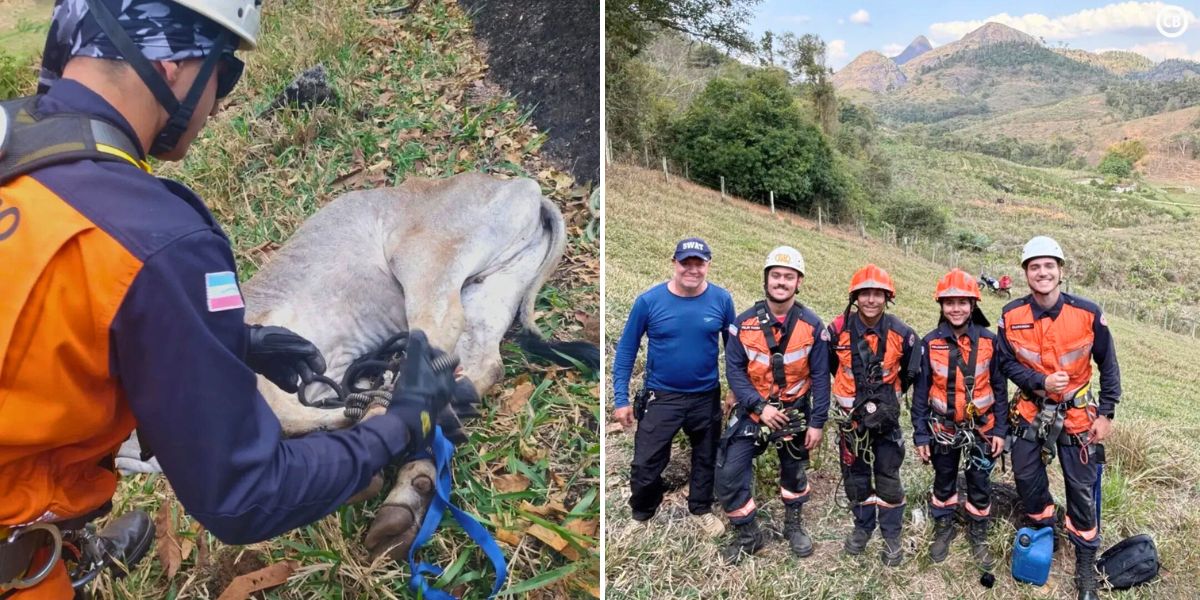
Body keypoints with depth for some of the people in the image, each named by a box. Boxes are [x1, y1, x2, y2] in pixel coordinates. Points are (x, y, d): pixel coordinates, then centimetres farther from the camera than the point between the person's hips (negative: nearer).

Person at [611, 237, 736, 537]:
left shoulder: (722, 299, -9)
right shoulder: (649, 300, -14)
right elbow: (626, 349, -7)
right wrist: (621, 398, -8)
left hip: (707, 397, 2)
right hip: (661, 397, -2)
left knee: (706, 458, 20)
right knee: (645, 464, 2)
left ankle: (701, 509, 44)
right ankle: (641, 515, 29)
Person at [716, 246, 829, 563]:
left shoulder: (811, 325, -10)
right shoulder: (744, 322, -10)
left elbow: (820, 377, -6)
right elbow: (734, 370, -9)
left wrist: (816, 422, -8)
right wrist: (759, 407, -19)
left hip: (795, 411, 1)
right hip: (754, 410, 0)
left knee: (794, 472, 19)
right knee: (729, 474, -9)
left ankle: (794, 524, 44)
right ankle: (748, 534, 12)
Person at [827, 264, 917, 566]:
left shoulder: (902, 334, -12)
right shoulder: (837, 330, -13)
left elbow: (909, 374, 6)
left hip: (885, 417, -1)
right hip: (850, 417, 1)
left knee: (888, 477, 5)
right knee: (855, 475, 13)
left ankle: (892, 536, 21)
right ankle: (862, 527, 32)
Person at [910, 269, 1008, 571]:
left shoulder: (989, 341, -8)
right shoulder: (930, 343, -10)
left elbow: (999, 387, 0)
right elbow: (920, 391, -4)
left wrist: (1000, 429, -3)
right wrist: (920, 435, -4)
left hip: (981, 429, 0)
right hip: (943, 429, 0)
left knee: (980, 485, 13)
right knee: (944, 482, 17)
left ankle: (979, 534, 33)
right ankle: (943, 528, 37)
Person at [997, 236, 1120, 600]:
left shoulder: (1087, 313, -15)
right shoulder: (1011, 316, -11)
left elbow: (1108, 365, -4)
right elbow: (1006, 363, -3)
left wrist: (1106, 414, -5)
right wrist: (1041, 382, -19)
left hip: (1077, 413, -2)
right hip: (1032, 410, 2)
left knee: (1081, 488, 4)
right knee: (1026, 477, 10)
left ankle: (1086, 561, 21)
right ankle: (1043, 529, 39)